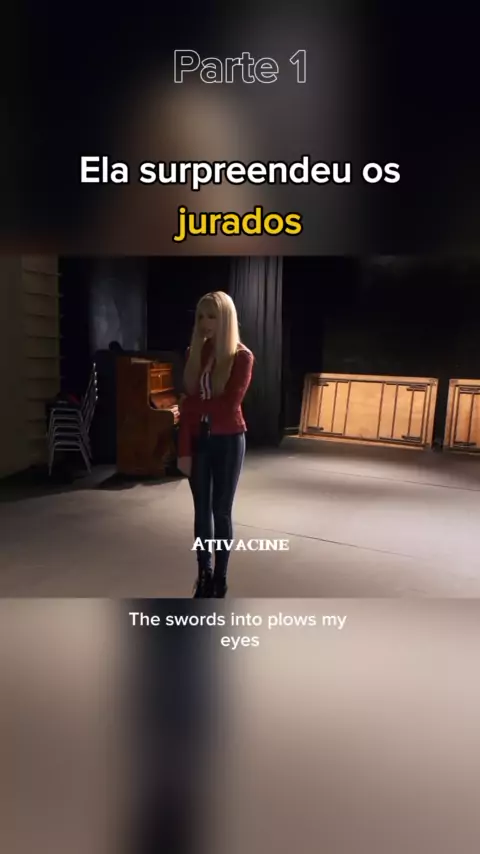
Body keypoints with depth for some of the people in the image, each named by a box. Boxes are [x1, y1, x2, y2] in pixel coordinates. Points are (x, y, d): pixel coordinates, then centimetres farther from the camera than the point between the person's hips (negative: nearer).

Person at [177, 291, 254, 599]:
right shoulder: (194, 353, 4)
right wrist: (184, 450, -4)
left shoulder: (242, 357, -8)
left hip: (228, 441, -4)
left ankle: (220, 578, 22)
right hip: (198, 440, 4)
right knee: (202, 509, 11)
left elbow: (230, 404, -17)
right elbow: (188, 405, 0)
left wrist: (196, 405, -7)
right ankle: (204, 574, 27)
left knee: (221, 510, 5)